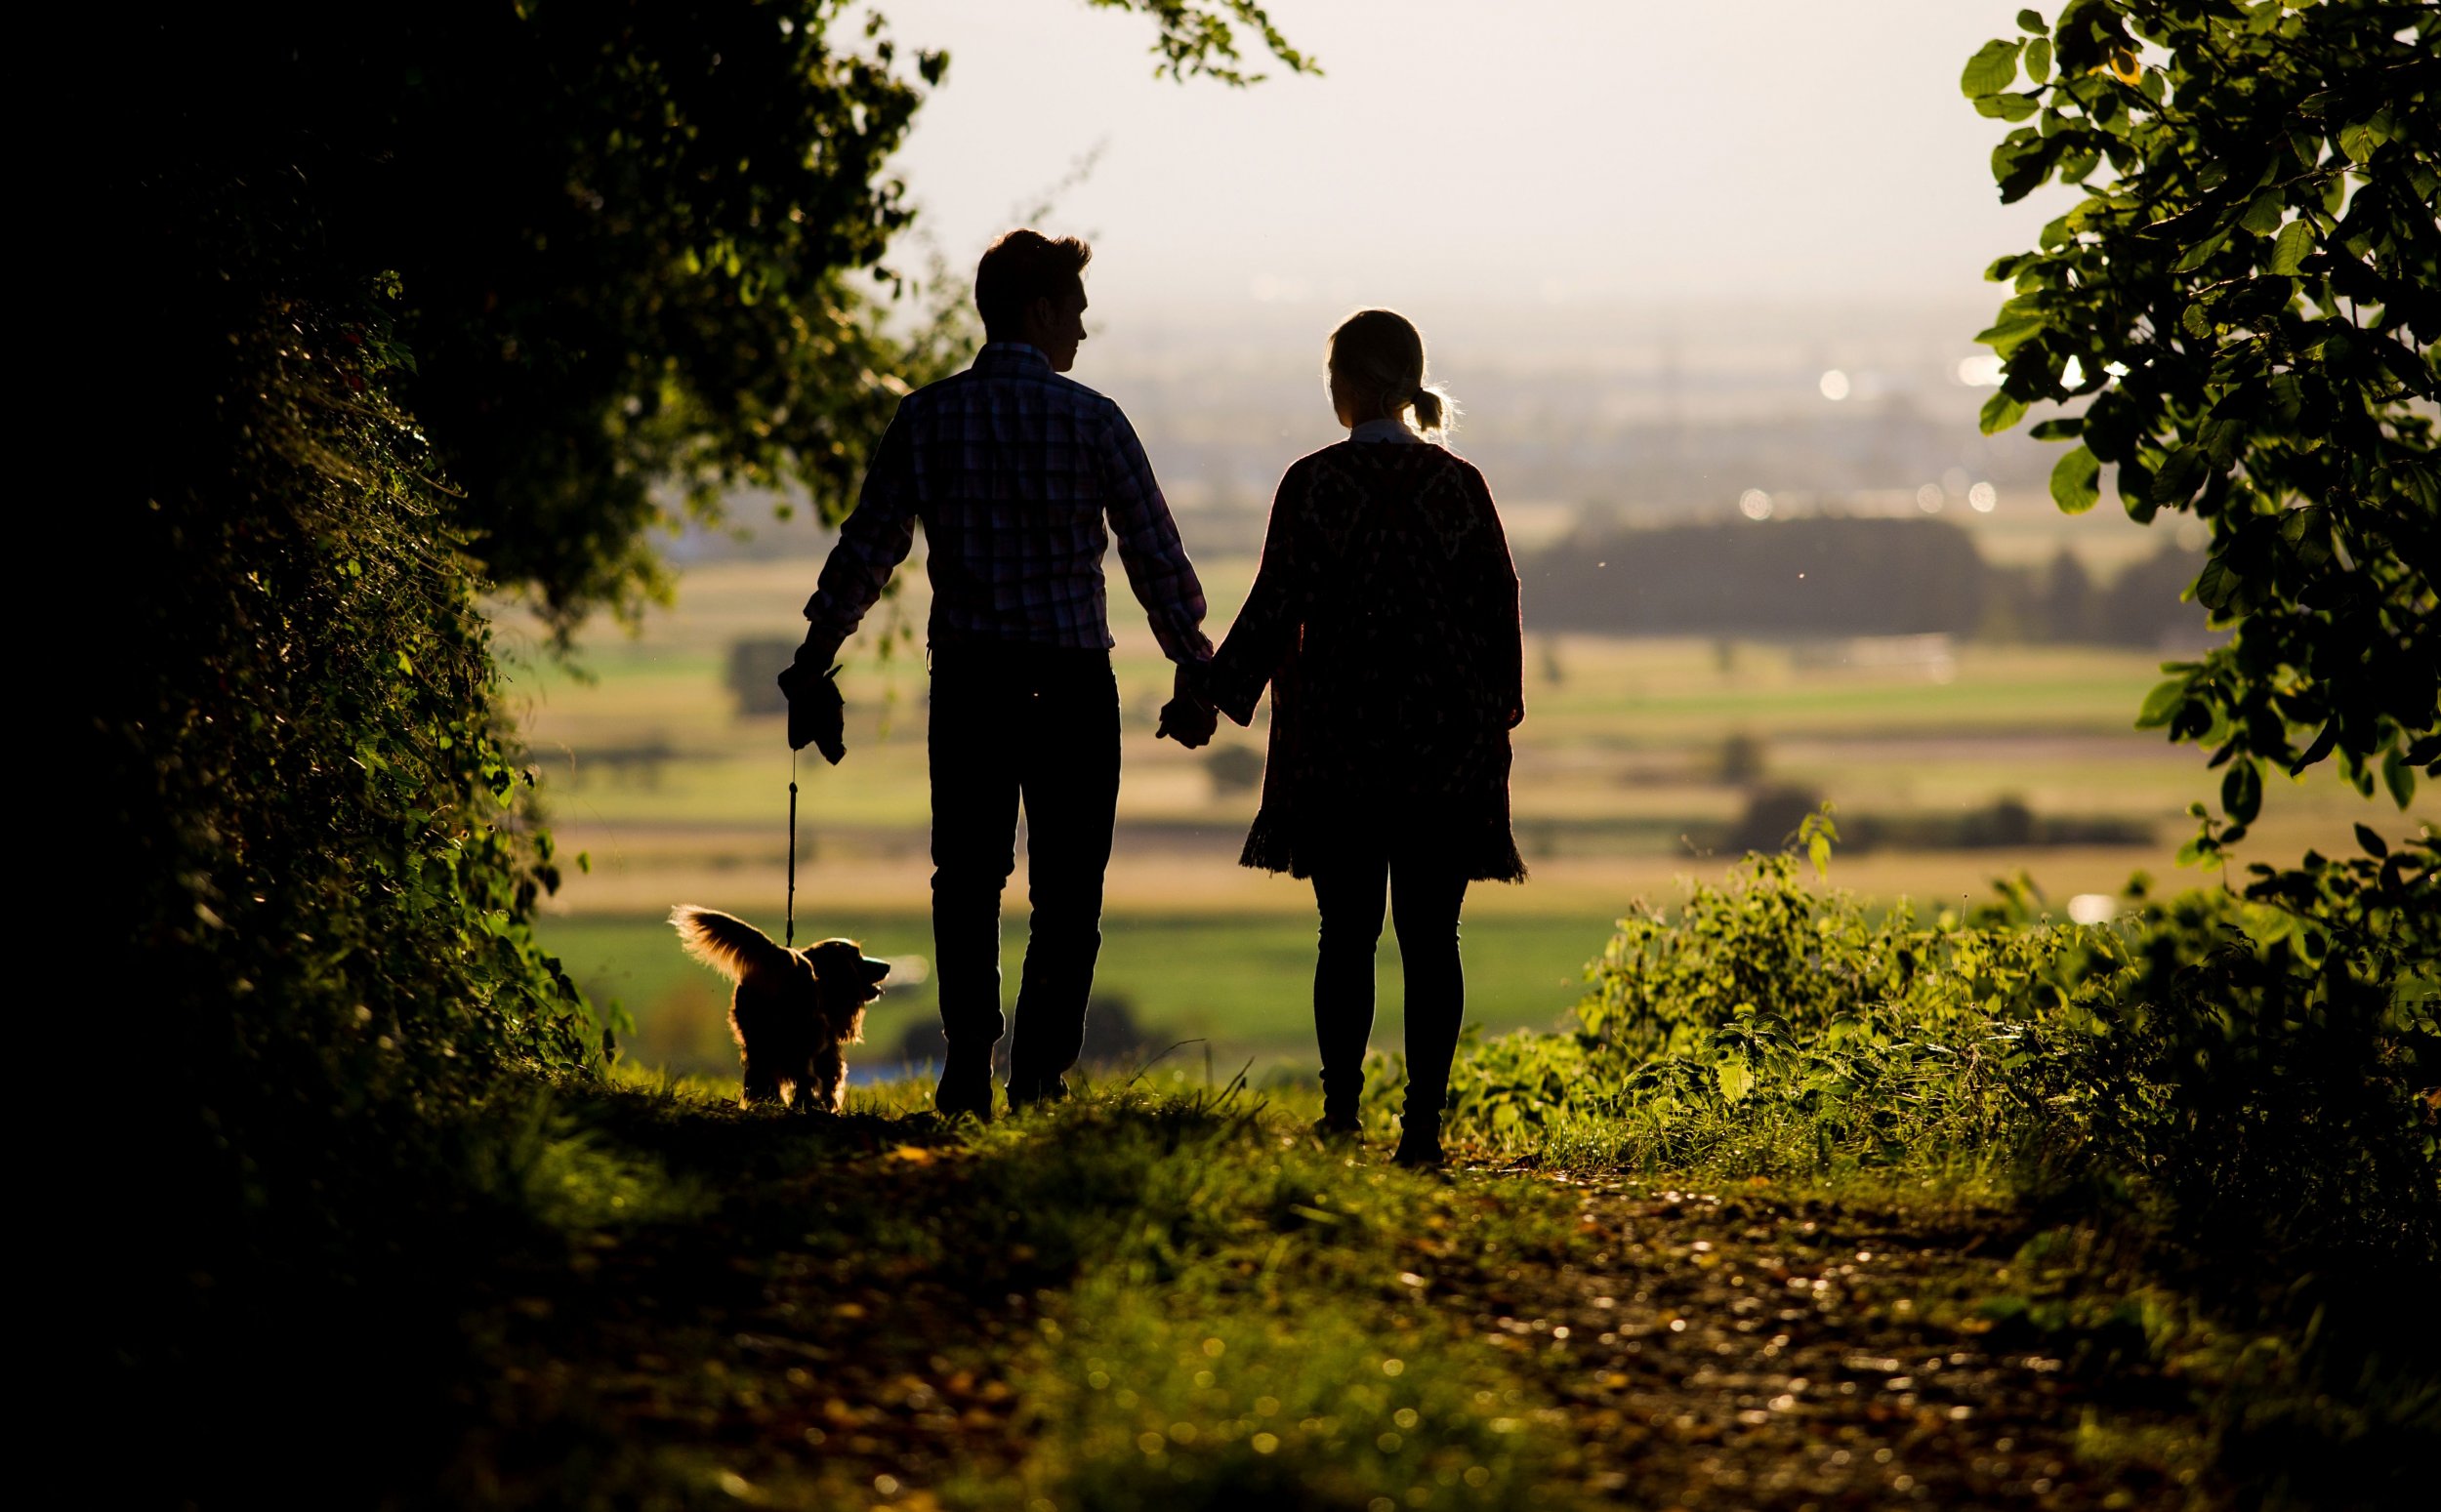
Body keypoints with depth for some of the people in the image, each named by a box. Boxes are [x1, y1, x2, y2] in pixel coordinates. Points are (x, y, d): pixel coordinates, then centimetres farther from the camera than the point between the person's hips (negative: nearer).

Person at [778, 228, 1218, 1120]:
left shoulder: (926, 418, 2)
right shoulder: (1089, 420, -4)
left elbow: (864, 552, 3)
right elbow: (1157, 556, -1)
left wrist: (811, 669, 10)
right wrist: (1195, 670, 11)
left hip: (966, 677, 2)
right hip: (1071, 679, -2)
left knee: (967, 877, 12)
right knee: (1067, 889, 6)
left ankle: (969, 1065, 2)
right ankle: (1039, 1074, 1)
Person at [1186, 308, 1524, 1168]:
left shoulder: (1317, 484, -6)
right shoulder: (1460, 485, 2)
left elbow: (1278, 607, -7)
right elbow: (1498, 606, 5)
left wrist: (1217, 694, 3)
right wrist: (1497, 711, 15)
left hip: (1341, 742, -2)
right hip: (1448, 744, 2)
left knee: (1347, 935, 7)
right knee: (1430, 937, 3)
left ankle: (1342, 1112, 5)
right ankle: (1424, 1121, 0)